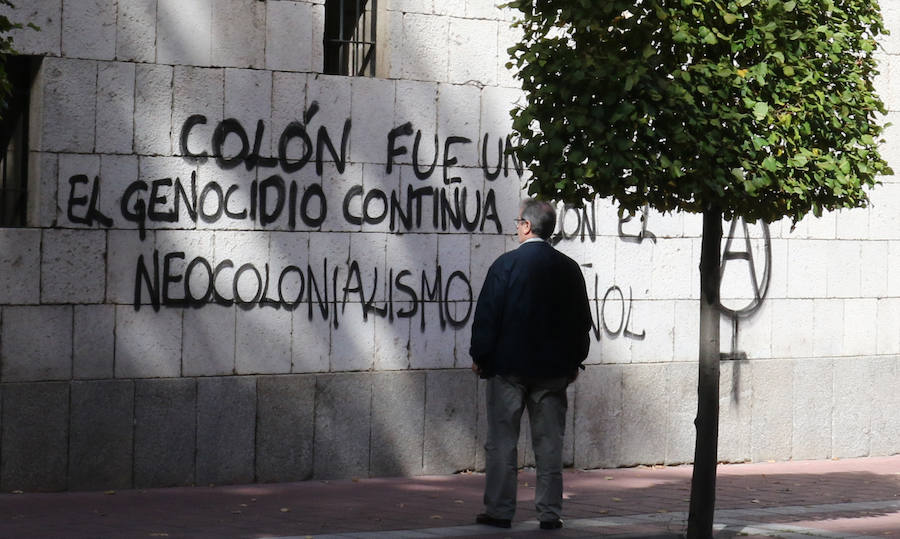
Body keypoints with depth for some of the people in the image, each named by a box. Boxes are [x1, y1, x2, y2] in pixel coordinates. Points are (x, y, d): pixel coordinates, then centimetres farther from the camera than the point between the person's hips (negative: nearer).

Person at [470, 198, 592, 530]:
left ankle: (499, 511, 4)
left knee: (501, 441, 3)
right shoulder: (569, 269, 3)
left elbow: (487, 316, -9)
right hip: (553, 369, 4)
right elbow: (582, 321, 10)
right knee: (550, 444, 6)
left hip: (508, 366, -3)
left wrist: (480, 357, 1)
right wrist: (574, 362, 19)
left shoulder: (506, 264, -10)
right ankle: (550, 513, 7)